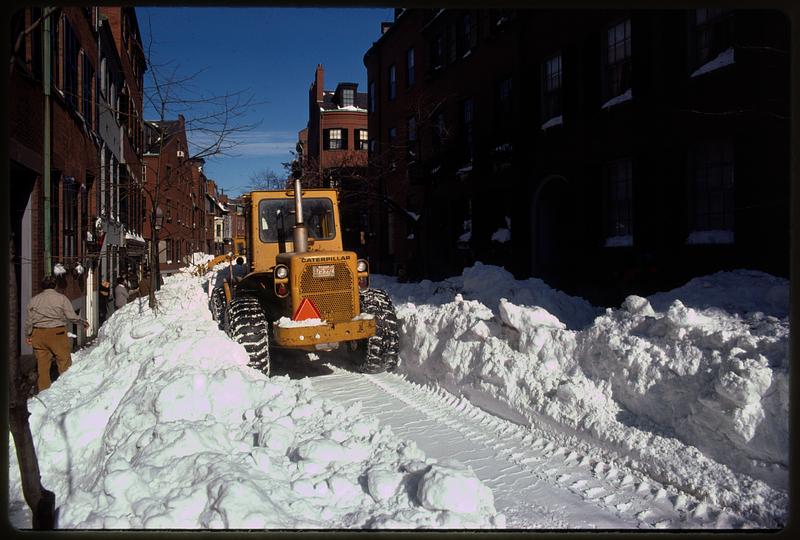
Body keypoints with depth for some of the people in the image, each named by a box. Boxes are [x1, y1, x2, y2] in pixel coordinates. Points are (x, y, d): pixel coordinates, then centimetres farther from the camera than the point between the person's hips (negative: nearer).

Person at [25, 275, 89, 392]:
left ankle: (43, 389, 15)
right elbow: (71, 316, -7)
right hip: (57, 333, -4)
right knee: (64, 360, 6)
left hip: (38, 334, 4)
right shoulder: (61, 298, -4)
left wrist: (28, 335, 19)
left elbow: (29, 320, 9)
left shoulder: (34, 299, 7)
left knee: (42, 363, 9)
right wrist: (83, 322, 10)